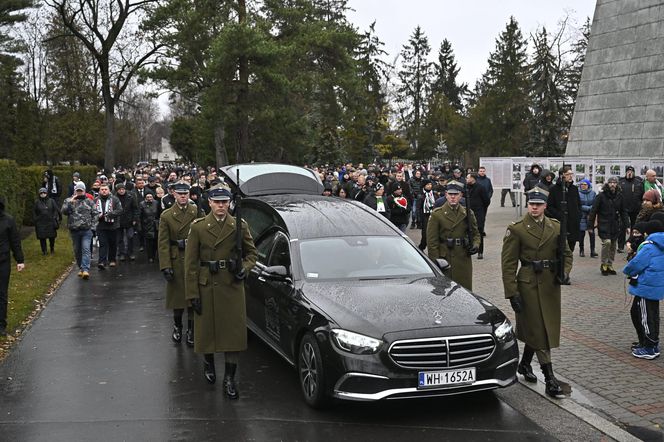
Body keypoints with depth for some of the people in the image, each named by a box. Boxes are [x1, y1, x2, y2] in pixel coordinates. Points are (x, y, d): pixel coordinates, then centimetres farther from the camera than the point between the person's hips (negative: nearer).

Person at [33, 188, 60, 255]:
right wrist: (35, 219, 2)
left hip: (50, 222, 0)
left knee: (52, 237, 5)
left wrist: (55, 218, -5)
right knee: (42, 238, 1)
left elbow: (56, 210, 5)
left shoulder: (51, 201, 4)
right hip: (41, 224, 0)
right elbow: (34, 212, 11)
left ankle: (52, 249, 23)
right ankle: (44, 250, 13)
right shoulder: (37, 202, 4)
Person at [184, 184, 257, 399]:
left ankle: (229, 379, 8)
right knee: (207, 328, 11)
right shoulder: (198, 227, -4)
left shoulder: (240, 226, 1)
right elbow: (191, 263, -4)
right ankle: (208, 363, 40)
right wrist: (192, 294, -9)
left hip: (233, 285, 1)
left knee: (234, 331, -1)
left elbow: (251, 252, 12)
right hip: (207, 286, -1)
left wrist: (244, 268, -10)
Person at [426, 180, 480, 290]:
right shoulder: (437, 214, -2)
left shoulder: (467, 213, 9)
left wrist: (475, 245, -4)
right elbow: (432, 241, -4)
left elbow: (475, 233, 19)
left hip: (463, 259, 3)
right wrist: (435, 263, -10)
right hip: (445, 260, -3)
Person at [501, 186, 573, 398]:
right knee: (538, 331, -3)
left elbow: (566, 254, 16)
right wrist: (512, 293, -13)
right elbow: (508, 263, -8)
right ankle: (550, 380, 1)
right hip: (528, 284, -4)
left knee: (536, 329, 14)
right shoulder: (516, 229, -6)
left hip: (551, 285, 5)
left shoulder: (556, 227, 7)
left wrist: (564, 273, -5)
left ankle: (524, 364, 36)